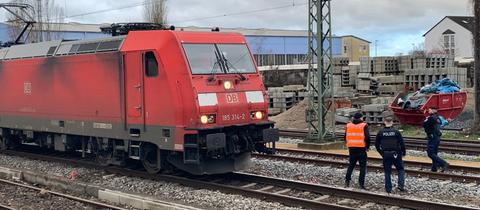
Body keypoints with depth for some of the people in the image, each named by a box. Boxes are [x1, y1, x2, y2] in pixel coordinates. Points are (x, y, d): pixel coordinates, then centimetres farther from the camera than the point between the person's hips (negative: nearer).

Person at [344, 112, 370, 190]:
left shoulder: (348, 125, 7)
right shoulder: (364, 125, -6)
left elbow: (345, 137, 9)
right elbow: (367, 137, -13)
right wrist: (367, 146, 1)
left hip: (352, 149, 4)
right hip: (361, 149, -4)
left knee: (351, 165, 17)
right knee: (363, 167, 4)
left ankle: (347, 181, 11)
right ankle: (361, 183, -1)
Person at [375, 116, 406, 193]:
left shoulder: (380, 132, -2)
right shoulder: (396, 132, -7)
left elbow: (377, 144, 3)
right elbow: (402, 143, -6)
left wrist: (381, 152, 14)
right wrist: (404, 152, 8)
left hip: (385, 154, 2)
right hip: (396, 154, -2)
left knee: (387, 172, 9)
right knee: (400, 170, 13)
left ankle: (388, 188, 10)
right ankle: (401, 185, 0)